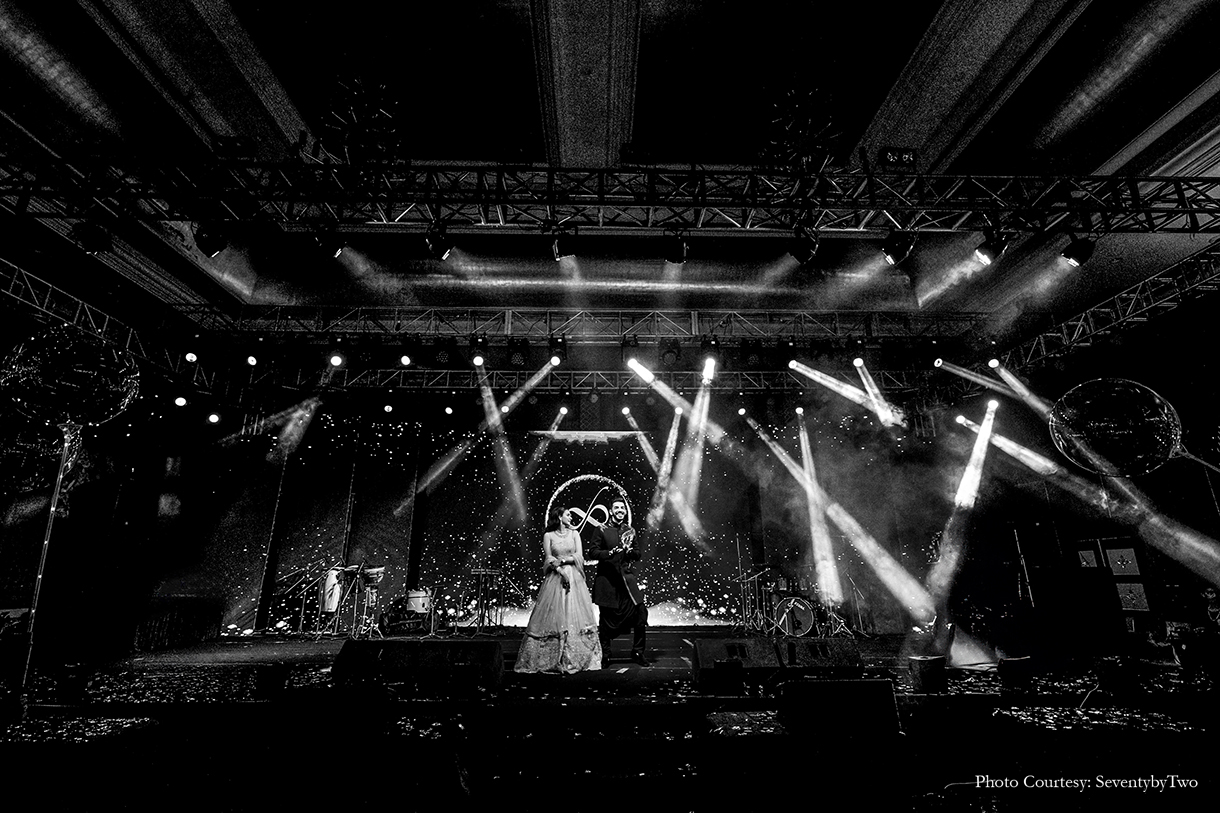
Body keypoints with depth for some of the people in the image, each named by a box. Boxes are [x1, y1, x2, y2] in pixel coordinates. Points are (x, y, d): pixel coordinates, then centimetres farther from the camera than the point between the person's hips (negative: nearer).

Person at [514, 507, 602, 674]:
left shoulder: (574, 533, 10)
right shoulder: (548, 535, 5)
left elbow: (579, 556, 2)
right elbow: (548, 559, -2)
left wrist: (562, 560, -9)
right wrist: (561, 571, -13)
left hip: (574, 578, 2)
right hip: (555, 578, -2)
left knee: (574, 615, -2)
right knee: (553, 615, -4)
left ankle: (574, 658, 4)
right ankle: (549, 659, 4)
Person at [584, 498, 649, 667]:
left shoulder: (630, 530, 11)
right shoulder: (601, 530, -1)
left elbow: (638, 555, 13)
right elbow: (592, 552, -9)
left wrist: (629, 550, -8)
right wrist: (612, 552, -20)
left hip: (627, 579, 3)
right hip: (607, 580, -3)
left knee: (640, 613, -3)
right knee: (607, 618, 5)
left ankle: (638, 652, 15)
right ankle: (604, 656, 22)